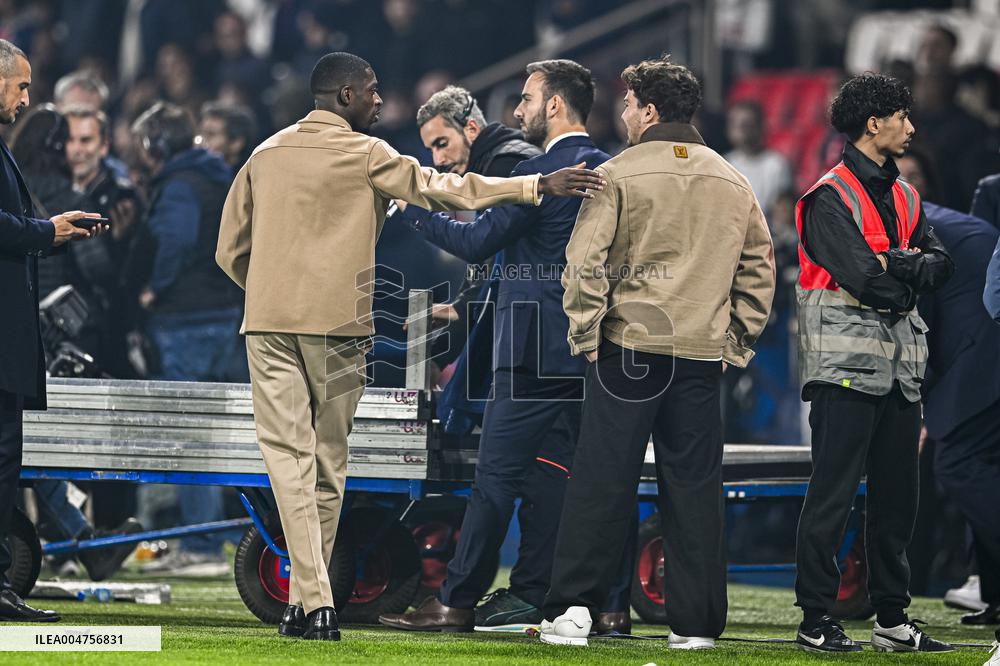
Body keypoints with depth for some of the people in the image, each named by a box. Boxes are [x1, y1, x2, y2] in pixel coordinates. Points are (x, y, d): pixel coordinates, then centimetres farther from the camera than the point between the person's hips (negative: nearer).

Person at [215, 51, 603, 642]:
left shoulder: (266, 155, 12)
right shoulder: (365, 154, -1)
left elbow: (231, 249, 14)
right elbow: (440, 189, -10)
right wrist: (539, 186, -12)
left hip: (269, 322, 3)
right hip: (338, 326, -3)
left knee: (290, 456, -3)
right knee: (328, 462, 9)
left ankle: (313, 601, -16)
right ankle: (309, 601, 12)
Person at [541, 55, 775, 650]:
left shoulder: (619, 176, -4)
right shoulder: (734, 184, 10)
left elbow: (586, 264, -9)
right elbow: (759, 268, 12)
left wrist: (585, 334, -1)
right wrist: (739, 339, 16)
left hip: (629, 345, -3)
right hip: (703, 354, 3)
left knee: (603, 480, 0)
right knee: (694, 486, 6)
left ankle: (574, 607, -3)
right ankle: (696, 622, 6)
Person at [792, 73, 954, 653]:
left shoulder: (904, 196, 18)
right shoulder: (831, 197, -7)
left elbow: (940, 266, 7)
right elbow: (862, 277, -18)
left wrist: (893, 265, -12)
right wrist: (914, 270, -3)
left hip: (901, 363, 8)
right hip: (848, 360, -8)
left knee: (898, 496, 10)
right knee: (834, 492, -7)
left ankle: (893, 620, 17)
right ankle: (816, 621, -4)